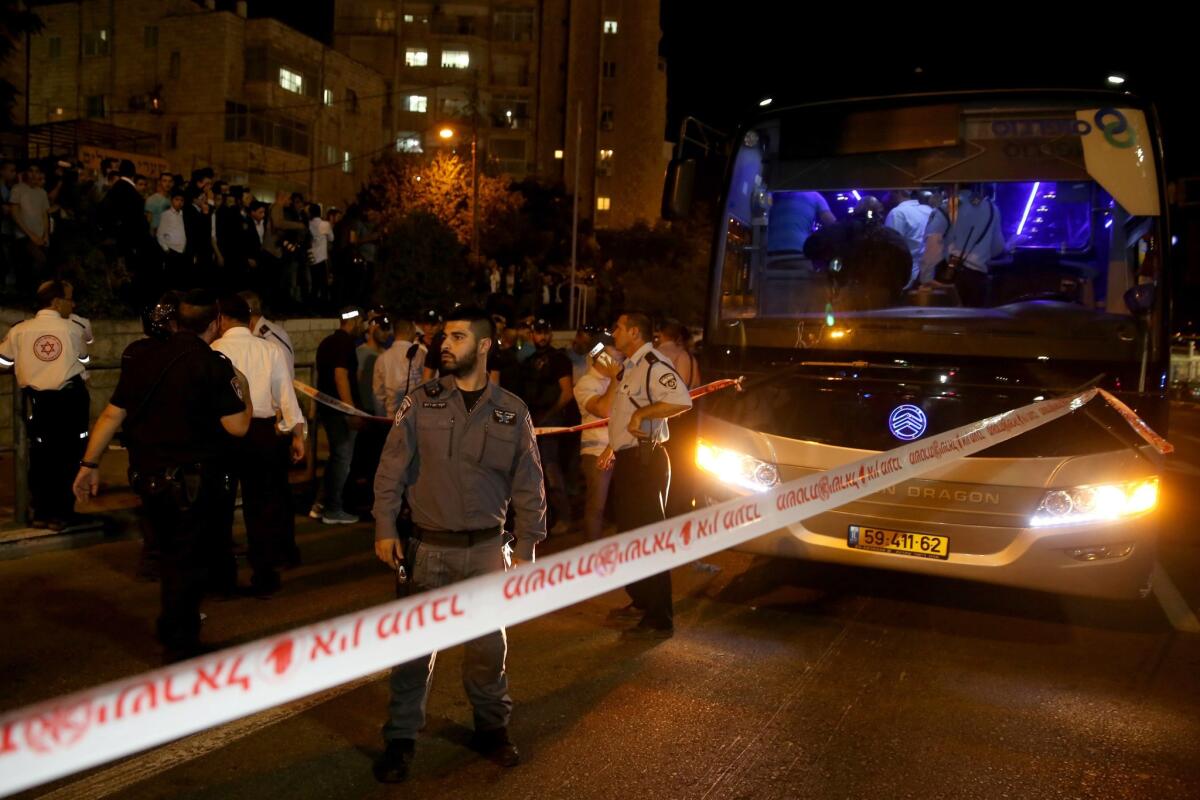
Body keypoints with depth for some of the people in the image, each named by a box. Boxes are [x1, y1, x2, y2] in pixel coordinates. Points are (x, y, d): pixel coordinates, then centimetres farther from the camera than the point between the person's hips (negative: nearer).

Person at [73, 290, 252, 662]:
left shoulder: (141, 355, 1)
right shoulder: (213, 365, -14)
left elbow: (112, 414, 2)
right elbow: (238, 426, -15)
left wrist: (89, 464, 9)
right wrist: (244, 390, 3)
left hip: (147, 475, 5)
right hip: (194, 479, -5)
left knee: (170, 555, 23)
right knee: (187, 561, 7)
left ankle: (176, 627, 38)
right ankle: (179, 646, 16)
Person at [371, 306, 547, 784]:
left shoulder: (511, 411, 1)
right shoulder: (420, 403, -1)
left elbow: (527, 484, 3)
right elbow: (391, 470, -1)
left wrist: (526, 545, 1)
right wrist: (385, 528, -8)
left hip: (486, 548, 1)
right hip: (429, 546, 0)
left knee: (489, 645, 10)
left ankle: (491, 728, 31)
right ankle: (400, 739, 20)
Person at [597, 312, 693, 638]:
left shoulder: (654, 364, -17)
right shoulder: (632, 367, 17)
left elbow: (682, 401, -33)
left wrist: (641, 413, -28)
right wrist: (613, 446, 22)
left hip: (646, 460, -11)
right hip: (627, 459, 11)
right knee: (629, 534, 19)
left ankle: (660, 620, -1)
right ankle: (641, 601, 33)